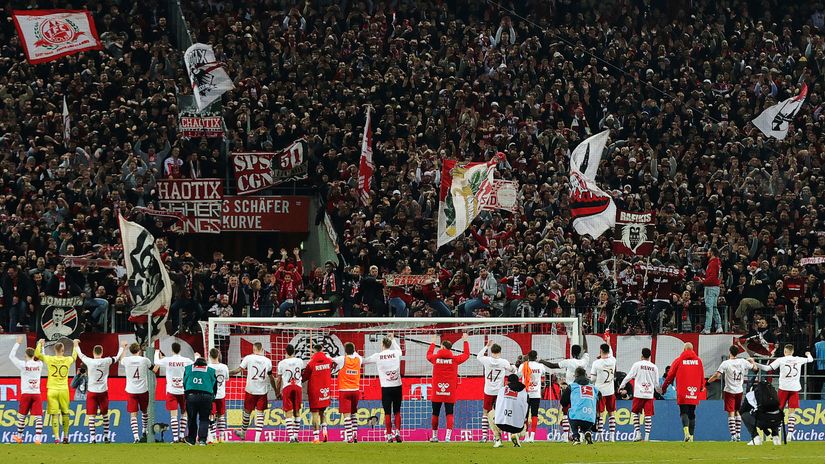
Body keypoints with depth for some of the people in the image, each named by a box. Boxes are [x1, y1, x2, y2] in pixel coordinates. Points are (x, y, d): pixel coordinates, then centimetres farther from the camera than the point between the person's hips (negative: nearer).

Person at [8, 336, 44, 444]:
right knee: (38, 417, -4)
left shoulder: (23, 365, -6)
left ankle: (19, 436, 27)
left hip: (25, 394, -1)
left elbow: (11, 356, 4)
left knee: (22, 416, 14)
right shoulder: (39, 365, 2)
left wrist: (18, 343, 8)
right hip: (37, 394, 1)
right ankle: (37, 438, -15)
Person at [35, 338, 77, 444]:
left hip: (52, 390, -1)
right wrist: (75, 345, 41)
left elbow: (37, 354, 8)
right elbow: (74, 356, 25)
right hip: (63, 390, 1)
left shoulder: (49, 359, -4)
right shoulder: (67, 360, 1)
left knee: (54, 414, -3)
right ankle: (65, 436, 18)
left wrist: (40, 343, 24)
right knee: (65, 413, 13)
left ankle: (57, 437, -11)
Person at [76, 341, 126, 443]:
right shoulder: (106, 361, -5)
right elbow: (117, 357, 13)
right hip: (103, 391, 2)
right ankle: (106, 437, 22)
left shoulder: (89, 362, -10)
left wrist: (77, 345, 29)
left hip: (92, 392, -2)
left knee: (92, 416, -2)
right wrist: (122, 347, 32)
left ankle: (92, 437, -11)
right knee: (105, 414, 16)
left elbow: (80, 355, 9)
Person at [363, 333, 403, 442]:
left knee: (387, 413, 2)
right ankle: (397, 432, 5)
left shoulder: (378, 356, -5)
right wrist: (393, 339, 42)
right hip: (397, 387, 2)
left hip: (386, 387, -2)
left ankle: (389, 435, 1)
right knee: (397, 412, 12)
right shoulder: (396, 354, 1)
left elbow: (364, 361, 9)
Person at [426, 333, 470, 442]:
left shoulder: (435, 358, -2)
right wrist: (465, 341, 25)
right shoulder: (454, 359, -4)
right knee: (449, 415, -1)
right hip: (450, 392, -1)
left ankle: (434, 436, 20)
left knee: (435, 414, 12)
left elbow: (429, 354, 23)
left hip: (437, 392, 1)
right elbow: (466, 354, 12)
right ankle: (448, 436, -13)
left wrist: (433, 343, 37)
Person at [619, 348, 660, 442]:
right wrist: (658, 391, 34)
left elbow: (628, 377, -1)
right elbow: (656, 383, 13)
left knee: (635, 413, 10)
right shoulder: (654, 367, 8)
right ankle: (647, 435, -2)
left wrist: (621, 387, 11)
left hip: (639, 394, -2)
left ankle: (638, 433, 0)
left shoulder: (637, 364, -1)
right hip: (649, 394, 2)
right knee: (648, 415, 2)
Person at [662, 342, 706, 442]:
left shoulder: (678, 361, -1)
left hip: (682, 392, -3)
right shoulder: (698, 361, 6)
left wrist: (664, 386, 17)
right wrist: (702, 387, 31)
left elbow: (670, 375, 3)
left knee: (684, 412, -4)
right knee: (692, 414, 11)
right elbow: (702, 376, 12)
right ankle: (691, 436, 10)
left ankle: (686, 432, -28)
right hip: (694, 392, 3)